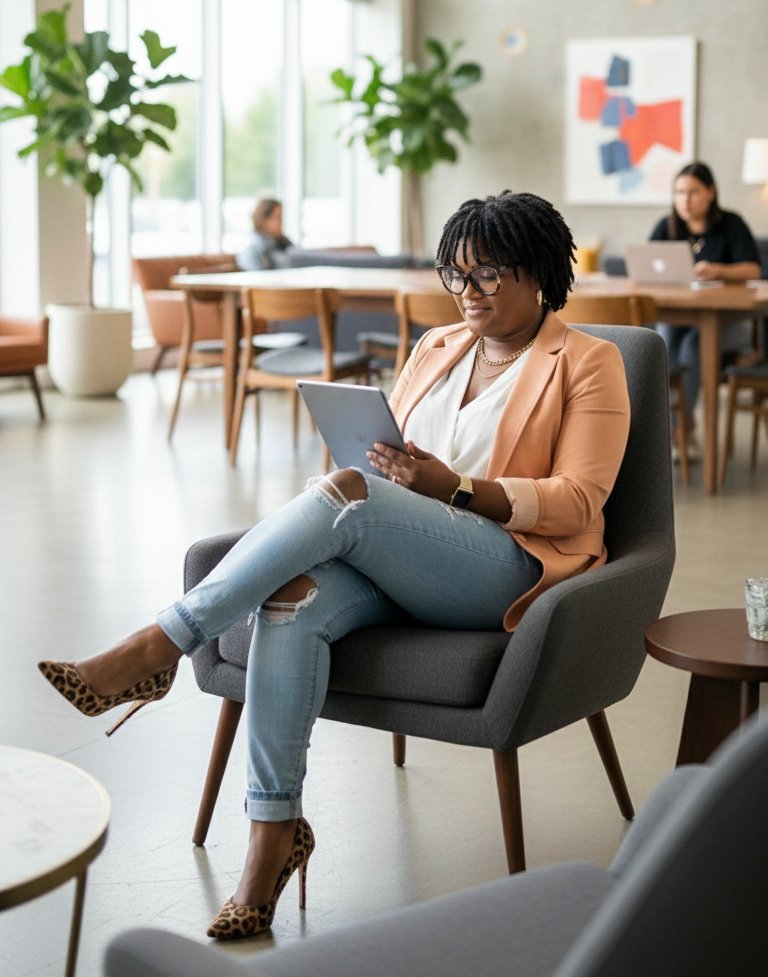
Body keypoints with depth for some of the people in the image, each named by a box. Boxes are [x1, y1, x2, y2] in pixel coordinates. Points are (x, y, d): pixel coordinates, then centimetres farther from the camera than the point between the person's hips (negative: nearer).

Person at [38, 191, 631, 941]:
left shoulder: (588, 364, 4)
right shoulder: (437, 348, 21)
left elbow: (577, 501, -6)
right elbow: (385, 454, 20)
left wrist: (455, 489, -18)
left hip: (506, 565, -5)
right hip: (392, 562, 5)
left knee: (347, 493, -32)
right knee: (291, 601, -29)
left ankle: (159, 646, -28)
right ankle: (273, 832, -26)